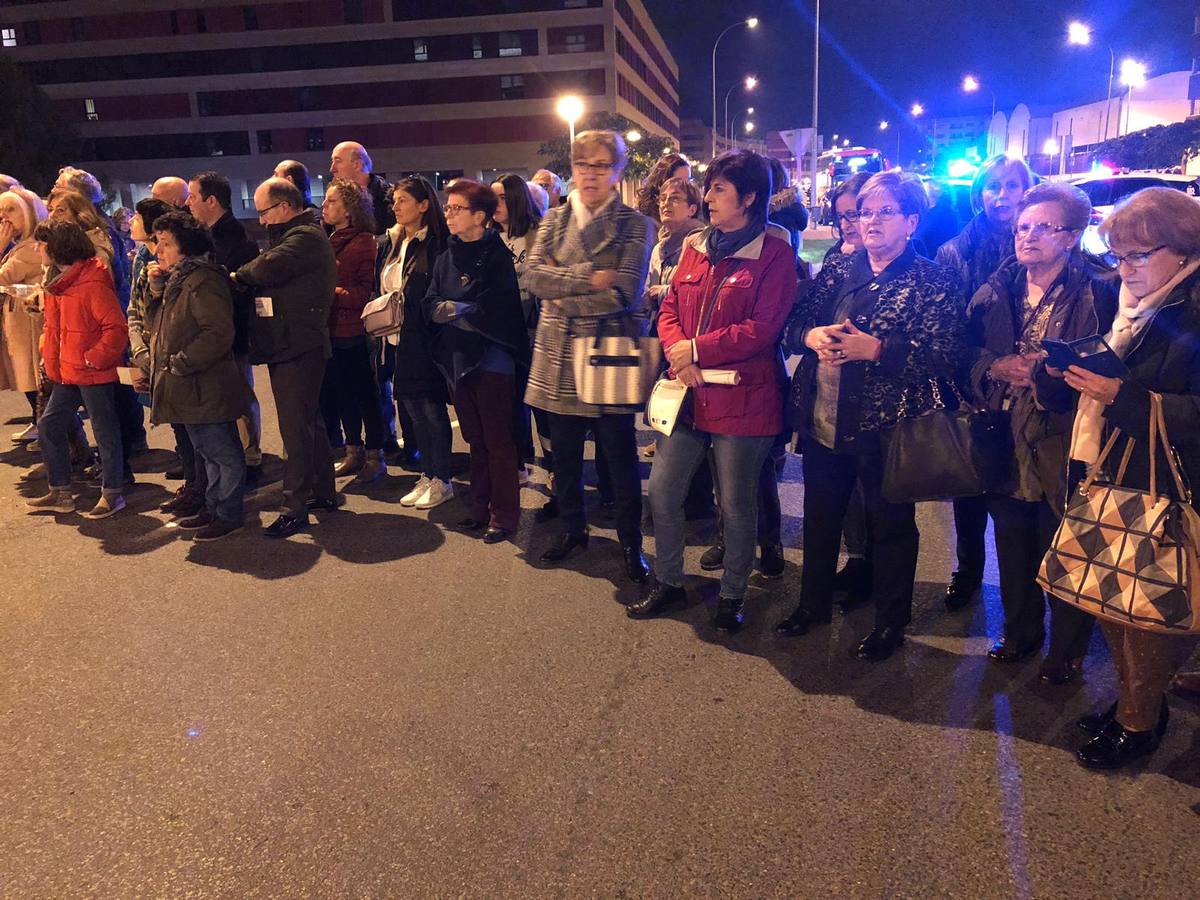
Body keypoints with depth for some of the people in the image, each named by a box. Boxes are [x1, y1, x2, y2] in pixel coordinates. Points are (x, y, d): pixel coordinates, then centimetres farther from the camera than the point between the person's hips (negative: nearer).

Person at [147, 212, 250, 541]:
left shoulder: (202, 281, -17)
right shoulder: (177, 281, 16)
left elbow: (218, 334, -26)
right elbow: (160, 326, 25)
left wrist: (178, 363, -21)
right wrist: (154, 286, 11)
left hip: (207, 389, -11)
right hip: (192, 390, 11)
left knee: (223, 453, 0)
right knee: (209, 453, 19)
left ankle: (228, 515, 9)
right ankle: (213, 508, 29)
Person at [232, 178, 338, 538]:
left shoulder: (305, 236, -13)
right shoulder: (296, 235, 21)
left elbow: (269, 267, -26)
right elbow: (267, 271, 17)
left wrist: (239, 275, -8)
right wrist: (247, 277, -3)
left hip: (297, 348, -11)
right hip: (291, 346, 11)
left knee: (295, 428, -8)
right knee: (308, 421, 17)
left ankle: (295, 507, -4)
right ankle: (323, 491, 28)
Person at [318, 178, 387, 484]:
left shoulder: (363, 243, -10)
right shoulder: (327, 241, 13)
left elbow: (368, 291, -16)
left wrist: (336, 292, -19)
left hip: (354, 332, -7)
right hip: (331, 330, 7)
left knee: (365, 395, 2)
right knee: (341, 393, 14)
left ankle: (375, 456, 12)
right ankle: (353, 452, 26)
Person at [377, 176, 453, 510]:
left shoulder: (436, 244, -10)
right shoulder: (389, 243, 13)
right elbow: (380, 286, 19)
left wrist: (405, 304, -16)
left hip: (424, 338, -7)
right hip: (397, 336, 7)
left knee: (432, 407, 0)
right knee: (412, 406, 12)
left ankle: (442, 480, 11)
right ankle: (427, 475, 22)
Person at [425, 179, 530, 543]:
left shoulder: (498, 255, -9)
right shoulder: (447, 257, 11)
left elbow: (500, 309, -18)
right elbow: (432, 303, 4)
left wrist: (458, 310, -9)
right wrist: (459, 311, -13)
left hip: (492, 359, -6)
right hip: (458, 359, 6)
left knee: (497, 441, 0)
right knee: (475, 439, 15)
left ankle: (504, 514, 10)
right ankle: (480, 507, 25)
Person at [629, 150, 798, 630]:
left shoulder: (774, 253, -8)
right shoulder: (694, 246, 11)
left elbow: (763, 329, -16)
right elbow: (670, 309, 10)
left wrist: (696, 349, -15)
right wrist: (677, 354, -10)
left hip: (742, 398, -6)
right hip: (688, 392, 6)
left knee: (736, 505, 7)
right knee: (662, 491, 10)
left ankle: (732, 594, 28)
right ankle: (668, 581, 30)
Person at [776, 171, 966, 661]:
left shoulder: (935, 282, -7)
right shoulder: (837, 272, 9)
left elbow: (944, 356, -15)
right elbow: (792, 326, 9)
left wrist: (876, 348, -24)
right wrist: (811, 336, -14)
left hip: (884, 429, -5)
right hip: (822, 422, 5)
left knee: (891, 527, 10)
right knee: (819, 519, 18)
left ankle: (891, 622, 30)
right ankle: (813, 603, 39)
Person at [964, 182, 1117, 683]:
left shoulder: (1097, 295, -8)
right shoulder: (997, 290, 6)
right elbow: (965, 351, 8)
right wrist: (997, 367, -10)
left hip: (1062, 448, -4)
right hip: (1005, 441, 4)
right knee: (1013, 546, 18)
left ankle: (1067, 651, 28)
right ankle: (1020, 629, 39)